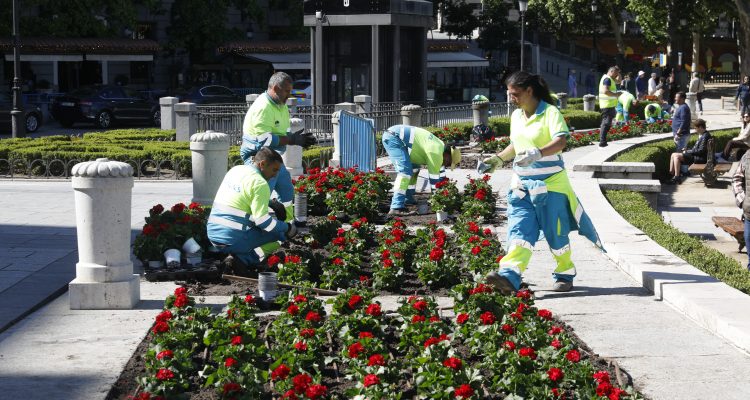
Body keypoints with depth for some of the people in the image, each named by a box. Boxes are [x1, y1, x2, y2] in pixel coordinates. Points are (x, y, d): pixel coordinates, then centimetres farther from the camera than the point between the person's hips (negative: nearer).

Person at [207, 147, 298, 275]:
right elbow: (262, 220, -18)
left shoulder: (235, 170, 12)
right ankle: (244, 260, -13)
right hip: (233, 241, -9)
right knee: (282, 234, 2)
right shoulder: (259, 183, -14)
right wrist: (288, 228, -5)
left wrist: (271, 204, 26)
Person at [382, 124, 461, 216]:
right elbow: (434, 177, -9)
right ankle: (396, 207, -28)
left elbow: (441, 173, 26)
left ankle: (408, 200, 24)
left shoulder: (440, 146, 17)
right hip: (393, 138, -11)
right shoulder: (436, 153, -14)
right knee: (406, 170, -21)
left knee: (414, 168, 20)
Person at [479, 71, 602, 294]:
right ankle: (509, 276, -23)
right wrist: (498, 159, 19)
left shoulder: (550, 113, -11)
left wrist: (537, 153, -42)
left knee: (556, 233, 5)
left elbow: (561, 141, -27)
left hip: (550, 183, -6)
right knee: (519, 230, -9)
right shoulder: (516, 116, 12)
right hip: (522, 184, 6)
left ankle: (565, 275, 25)